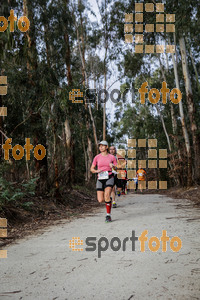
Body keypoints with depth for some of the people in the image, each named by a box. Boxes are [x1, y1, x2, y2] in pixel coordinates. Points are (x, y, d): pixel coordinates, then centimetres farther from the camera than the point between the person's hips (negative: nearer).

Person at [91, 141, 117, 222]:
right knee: (100, 200, -8)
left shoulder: (112, 157, 3)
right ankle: (108, 200, 30)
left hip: (109, 178, -2)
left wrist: (113, 166, -15)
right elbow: (92, 169, 9)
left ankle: (108, 215, -11)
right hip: (100, 179, 2)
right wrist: (97, 171, -13)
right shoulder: (97, 157, 5)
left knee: (107, 196, -25)